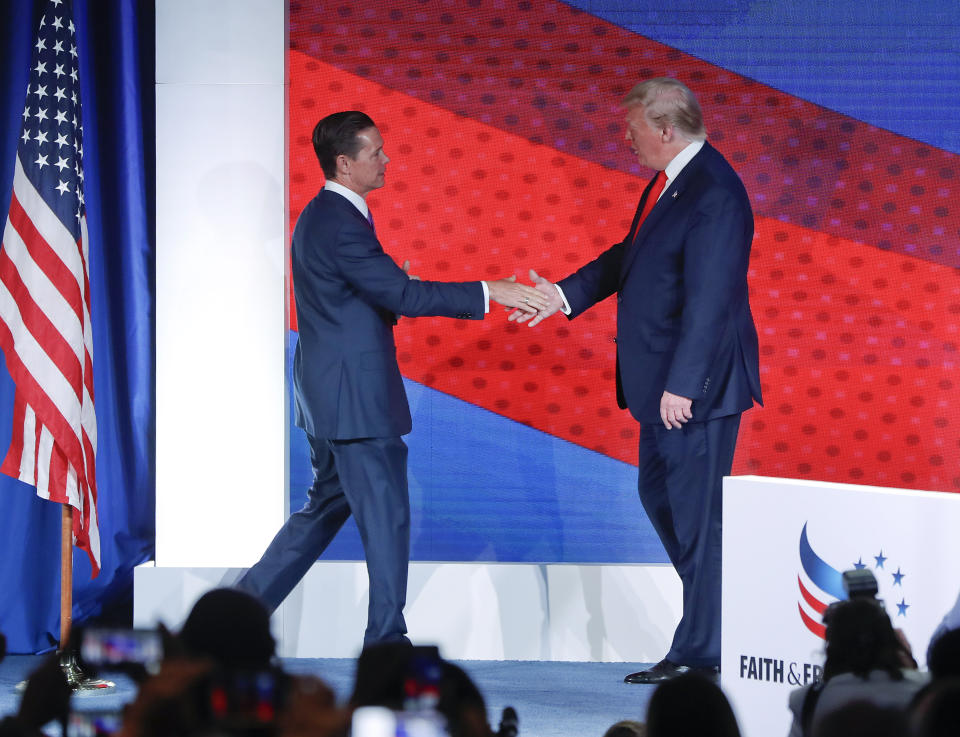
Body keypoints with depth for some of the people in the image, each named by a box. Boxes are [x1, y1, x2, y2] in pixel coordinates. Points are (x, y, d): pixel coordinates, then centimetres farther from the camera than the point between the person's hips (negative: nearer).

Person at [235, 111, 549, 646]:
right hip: (353, 396, -11)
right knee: (386, 514, -3)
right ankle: (387, 638, 3)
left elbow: (388, 292, 18)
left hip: (332, 395, 11)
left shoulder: (324, 216, 15)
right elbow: (402, 294, -23)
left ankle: (247, 602, 21)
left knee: (330, 504, 18)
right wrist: (487, 293, -19)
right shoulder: (339, 225, -19)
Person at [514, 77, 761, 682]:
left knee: (695, 508, -3)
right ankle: (713, 605, 28)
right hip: (665, 381, 10)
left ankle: (700, 652, 5)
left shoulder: (714, 195, -21)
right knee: (659, 495, 17)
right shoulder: (669, 180, 11)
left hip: (698, 383, -10)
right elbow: (629, 256, 22)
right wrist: (565, 294, 15)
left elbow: (709, 300, -24)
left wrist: (682, 385, -24)